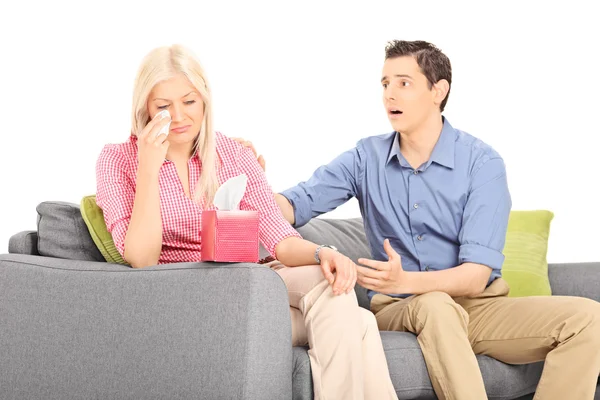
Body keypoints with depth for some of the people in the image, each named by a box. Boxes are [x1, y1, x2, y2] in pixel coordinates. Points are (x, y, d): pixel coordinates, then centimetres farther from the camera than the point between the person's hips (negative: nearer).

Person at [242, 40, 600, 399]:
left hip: (476, 304, 0)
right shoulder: (366, 158, 5)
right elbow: (295, 206, -5)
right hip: (398, 309, 0)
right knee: (435, 306, -37)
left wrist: (406, 280, -33)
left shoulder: (482, 163, -5)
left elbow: (476, 275, -14)